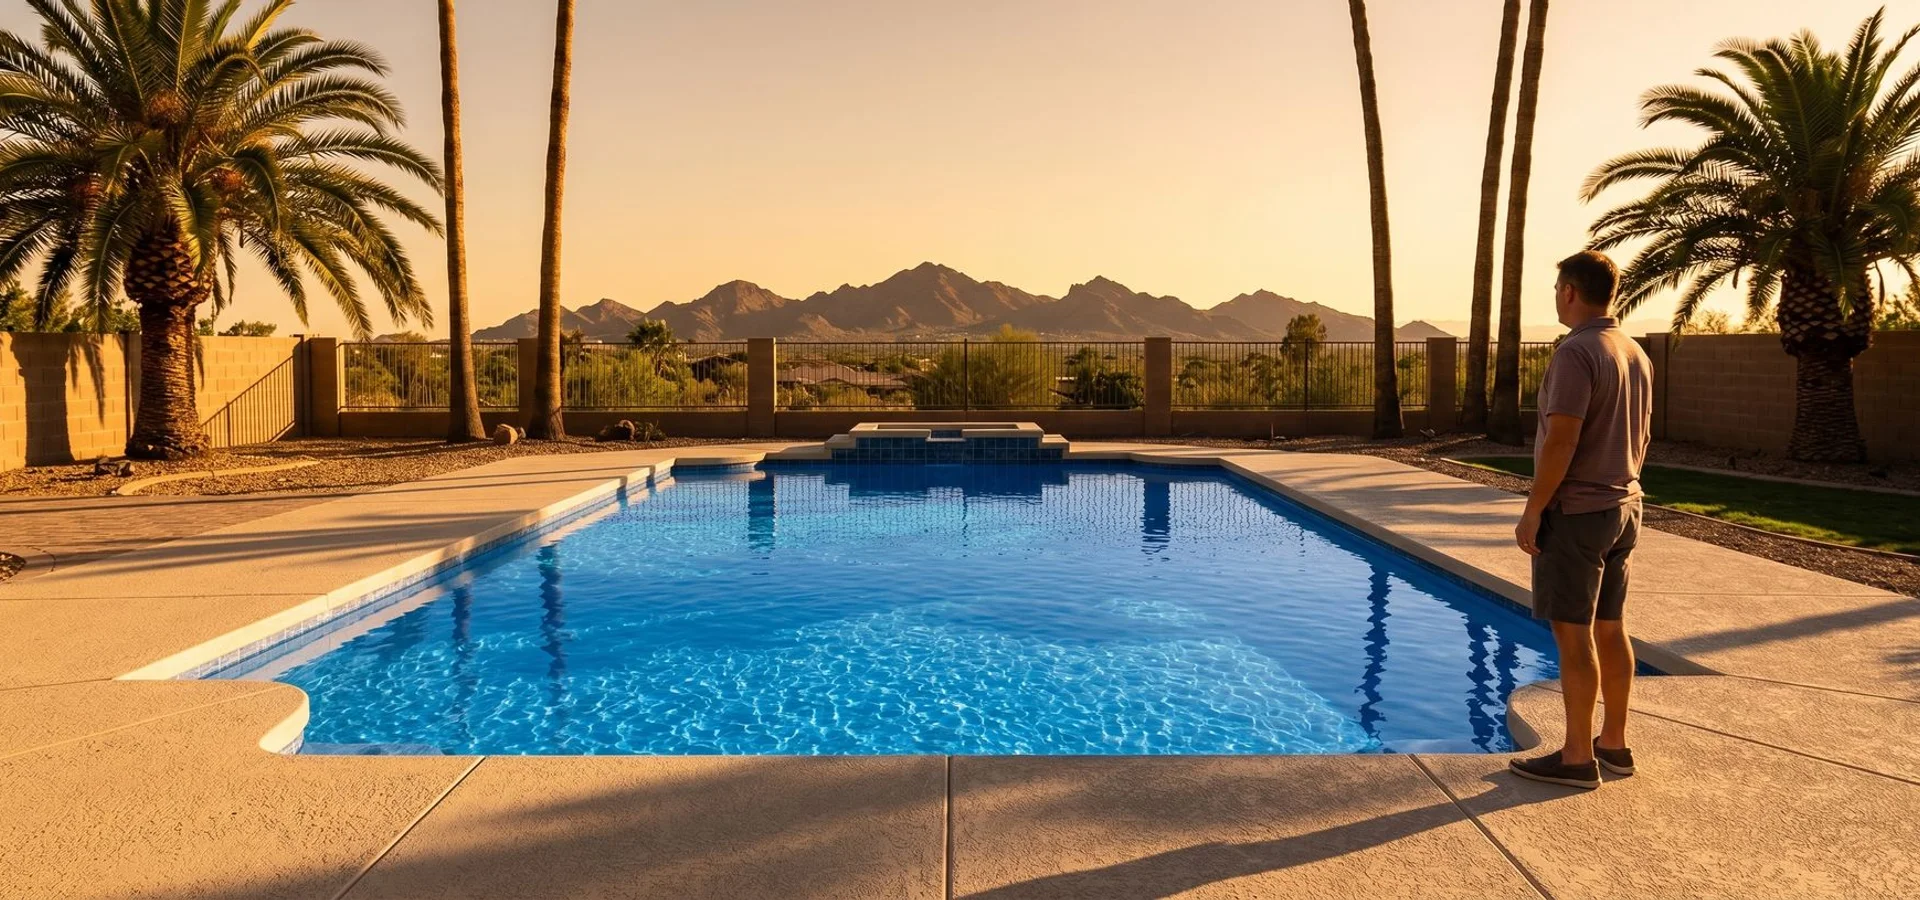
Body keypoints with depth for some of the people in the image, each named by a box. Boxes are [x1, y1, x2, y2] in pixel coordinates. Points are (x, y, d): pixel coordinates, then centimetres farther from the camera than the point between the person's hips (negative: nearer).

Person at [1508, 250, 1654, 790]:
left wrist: (1532, 511, -17)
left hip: (1576, 511, -9)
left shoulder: (1576, 352, -18)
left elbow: (1561, 442, -23)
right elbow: (1641, 437, 17)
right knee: (1610, 629, 15)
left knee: (1573, 635, -3)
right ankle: (1614, 744, 24)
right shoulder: (1636, 354, 11)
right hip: (1623, 508, 9)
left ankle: (1577, 758, 4)